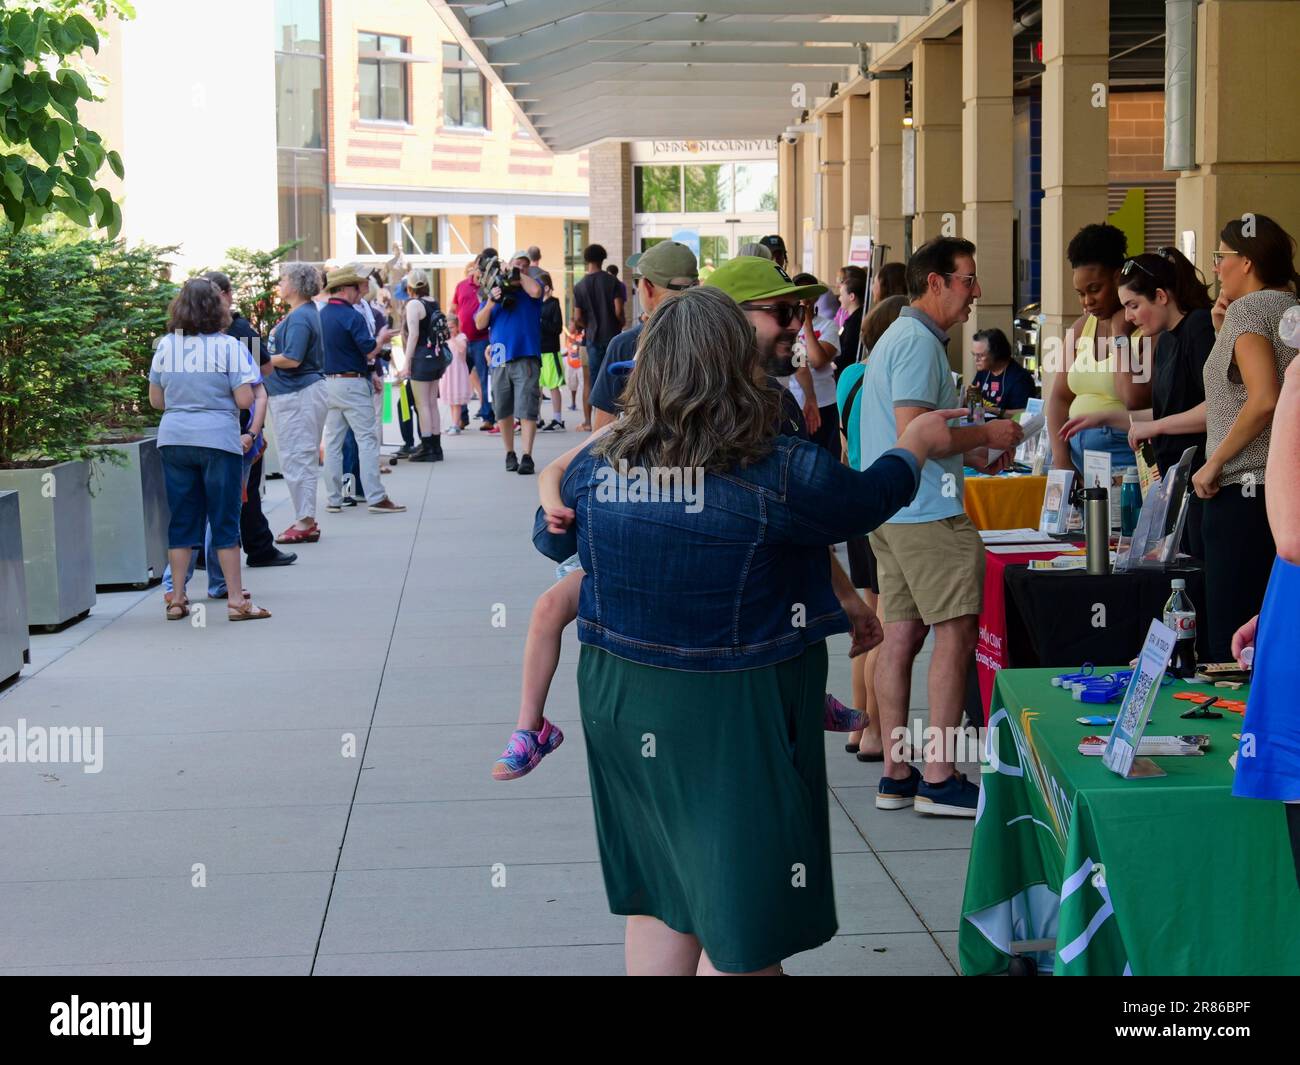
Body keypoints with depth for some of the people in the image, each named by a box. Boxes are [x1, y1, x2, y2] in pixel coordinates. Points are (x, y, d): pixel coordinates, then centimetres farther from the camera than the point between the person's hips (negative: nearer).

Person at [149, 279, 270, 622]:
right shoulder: (228, 346, -6)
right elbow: (244, 400, -10)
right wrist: (249, 382, 10)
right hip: (218, 439, -3)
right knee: (224, 521, 3)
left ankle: (176, 598, 13)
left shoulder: (166, 345, 5)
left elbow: (155, 399, 10)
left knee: (181, 519, 10)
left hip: (173, 439, 4)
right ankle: (236, 600, 6)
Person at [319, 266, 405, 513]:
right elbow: (370, 351, -17)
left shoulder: (320, 315, 8)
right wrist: (382, 337, 3)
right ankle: (376, 498, -5)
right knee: (367, 439, -3)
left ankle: (333, 499, 12)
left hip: (327, 382, 7)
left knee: (332, 442, 10)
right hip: (352, 384, -7)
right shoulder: (350, 316, -15)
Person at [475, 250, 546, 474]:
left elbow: (535, 291, -15)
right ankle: (510, 454, 20)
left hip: (526, 357, -3)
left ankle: (527, 457, -15)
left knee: (527, 410, -11)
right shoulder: (495, 290, 15)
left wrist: (519, 275, -1)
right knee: (503, 412, 8)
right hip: (500, 359, 3)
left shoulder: (530, 285, 11)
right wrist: (490, 303, -7)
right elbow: (480, 324, 9)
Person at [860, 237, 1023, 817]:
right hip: (927, 511, -10)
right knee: (956, 634, -7)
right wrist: (985, 434, -11)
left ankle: (896, 774, 12)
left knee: (902, 635, 9)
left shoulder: (896, 338, 20)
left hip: (891, 509, 10)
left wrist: (968, 453, 21)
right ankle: (938, 779, -6)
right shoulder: (919, 342, -14)